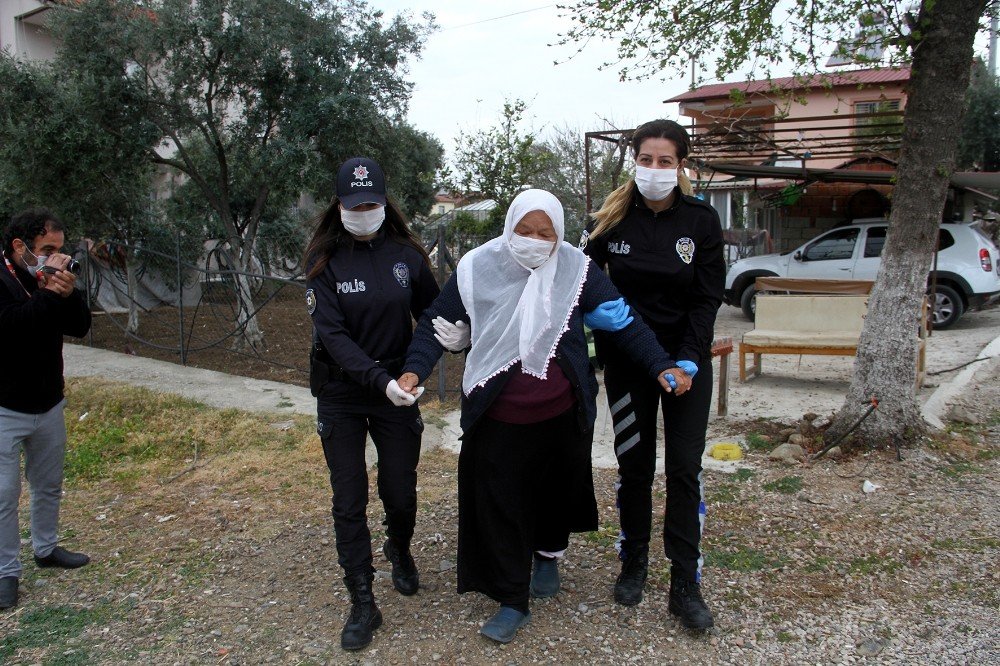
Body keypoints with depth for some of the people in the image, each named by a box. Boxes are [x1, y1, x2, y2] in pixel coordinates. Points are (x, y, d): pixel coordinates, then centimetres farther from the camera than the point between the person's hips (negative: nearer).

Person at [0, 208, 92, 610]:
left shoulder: (50, 278, 1)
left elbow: (80, 328, -2)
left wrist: (69, 294, -19)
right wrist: (48, 291, -30)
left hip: (49, 404, 6)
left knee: (49, 485, 19)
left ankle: (46, 548, 37)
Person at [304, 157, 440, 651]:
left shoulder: (406, 254, -3)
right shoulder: (324, 260, -7)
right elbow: (332, 334, -16)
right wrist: (380, 379, -30)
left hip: (396, 388, 1)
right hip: (341, 394, -1)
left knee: (400, 493, 9)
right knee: (349, 500, 2)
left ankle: (400, 550, 43)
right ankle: (362, 604, 17)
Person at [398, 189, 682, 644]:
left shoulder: (574, 269, -7)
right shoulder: (478, 269, -8)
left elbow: (622, 321, -5)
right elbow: (437, 323, -1)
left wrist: (660, 366, -13)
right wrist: (415, 369, -15)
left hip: (563, 415, 1)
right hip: (498, 420, -1)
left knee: (557, 492, 20)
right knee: (500, 507, 3)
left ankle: (548, 557, 50)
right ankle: (513, 600, 21)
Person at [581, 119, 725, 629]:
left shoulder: (701, 220, -7)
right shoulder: (613, 218, -4)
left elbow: (708, 297, -7)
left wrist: (688, 362, -15)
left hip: (686, 360, -1)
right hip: (625, 361, 1)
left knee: (684, 470, 0)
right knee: (633, 464, 9)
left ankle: (685, 585, 11)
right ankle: (633, 564, 27)